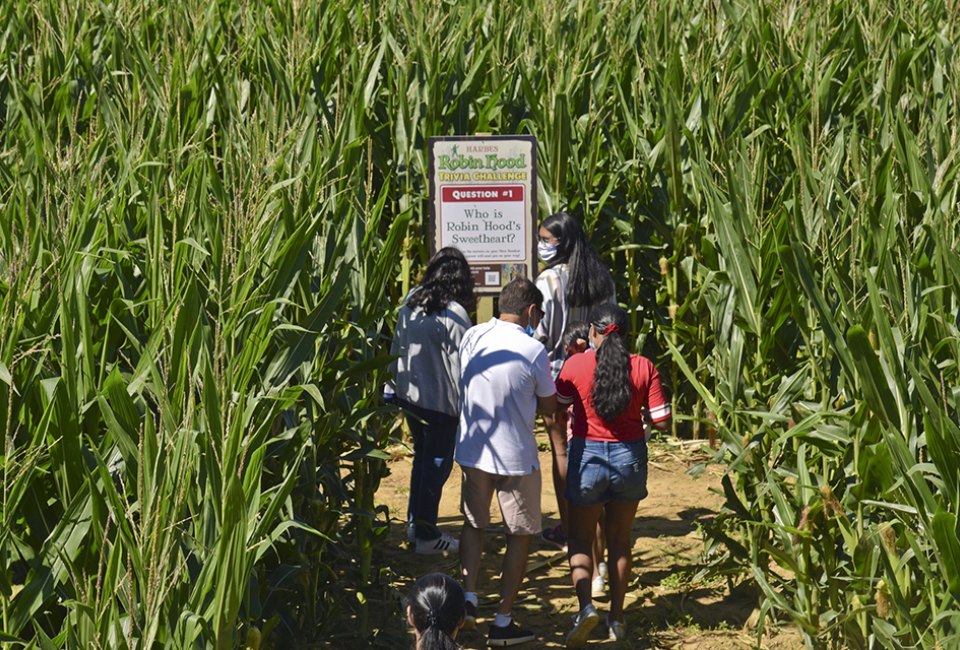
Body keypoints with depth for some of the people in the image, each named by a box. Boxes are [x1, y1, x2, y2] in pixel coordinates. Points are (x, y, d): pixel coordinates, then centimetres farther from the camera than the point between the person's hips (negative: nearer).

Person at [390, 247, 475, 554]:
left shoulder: (410, 302, 0)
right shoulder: (454, 315, -20)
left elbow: (396, 348, 9)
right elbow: (459, 365, -19)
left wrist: (398, 385, 20)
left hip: (409, 394, 7)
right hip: (440, 401, -7)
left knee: (422, 457, 22)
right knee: (437, 464, 5)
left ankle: (414, 523, 31)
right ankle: (426, 535, 10)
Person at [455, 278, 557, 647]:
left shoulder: (472, 337, -3)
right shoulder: (533, 350, -16)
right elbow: (548, 407, -4)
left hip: (472, 449, 4)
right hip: (516, 456, -4)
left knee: (474, 523, 23)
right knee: (520, 536, 10)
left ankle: (468, 595, 6)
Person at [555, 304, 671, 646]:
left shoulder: (575, 365, -10)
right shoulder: (644, 367, -6)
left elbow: (557, 411, -2)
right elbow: (662, 421, -7)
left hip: (587, 455, -2)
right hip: (629, 457, 2)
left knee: (581, 540, 11)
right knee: (620, 541, 16)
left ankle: (585, 606, -10)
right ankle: (616, 618, 21)